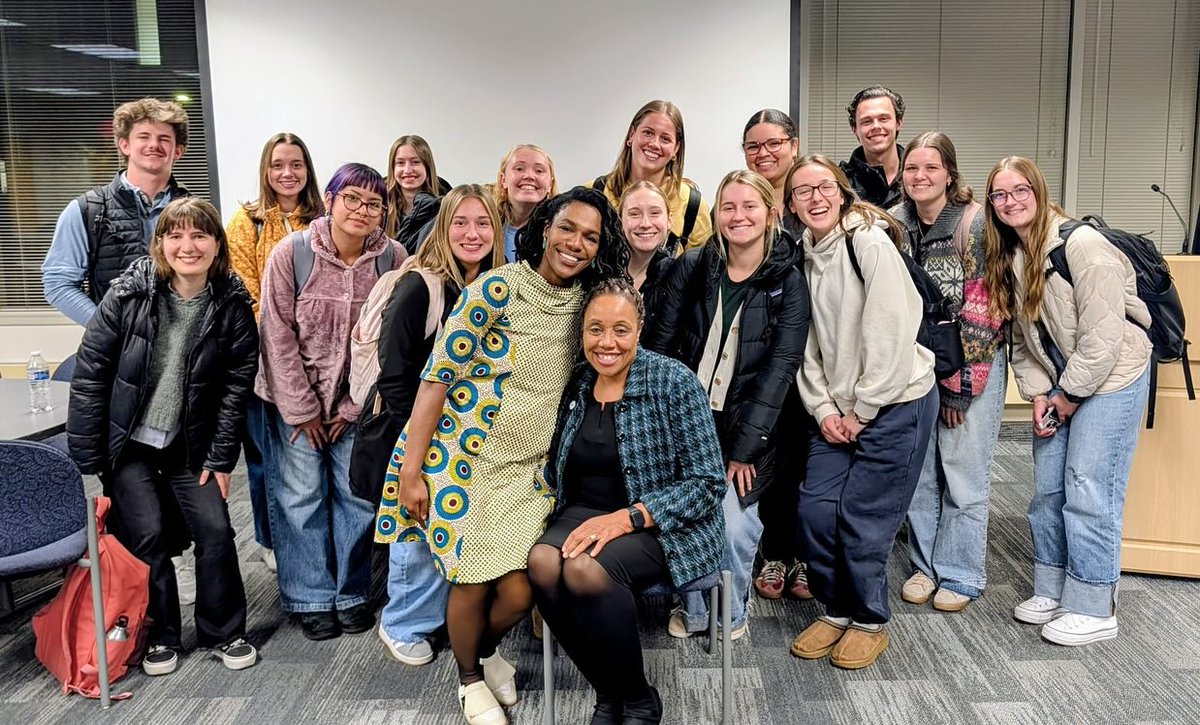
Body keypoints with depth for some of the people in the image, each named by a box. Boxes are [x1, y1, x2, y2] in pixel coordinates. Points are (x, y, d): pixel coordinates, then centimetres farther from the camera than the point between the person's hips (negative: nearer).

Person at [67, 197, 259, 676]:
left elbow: (237, 385, -6)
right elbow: (89, 373, -10)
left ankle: (223, 632, 17)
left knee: (216, 530, -4)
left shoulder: (233, 305, -10)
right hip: (128, 442, -1)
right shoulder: (128, 294, -14)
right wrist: (88, 459, -10)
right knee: (147, 536, -4)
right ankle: (160, 635, 20)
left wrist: (220, 458, -7)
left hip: (190, 446, 1)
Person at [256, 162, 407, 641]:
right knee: (301, 494, 4)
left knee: (358, 494, 5)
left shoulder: (393, 259, -10)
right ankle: (311, 599, 21)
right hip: (295, 397, -1)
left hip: (358, 401, 1)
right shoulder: (290, 253, -12)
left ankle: (352, 594, 23)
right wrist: (302, 409, -9)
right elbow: (278, 336, -9)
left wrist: (353, 408, -7)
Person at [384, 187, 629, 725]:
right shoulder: (497, 289, -14)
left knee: (519, 591, -3)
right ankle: (469, 677, 33)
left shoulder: (585, 300, 3)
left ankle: (486, 649, 33)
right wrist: (410, 471, -14)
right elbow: (437, 378, -12)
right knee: (473, 580, 1)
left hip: (527, 467, 4)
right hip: (461, 454, -4)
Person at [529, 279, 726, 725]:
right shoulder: (575, 384, 5)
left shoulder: (674, 383, -10)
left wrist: (627, 518, -21)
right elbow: (557, 468, 18)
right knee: (542, 562, -27)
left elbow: (708, 482, -13)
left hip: (661, 525, -4)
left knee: (585, 570, -33)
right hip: (585, 512, 5)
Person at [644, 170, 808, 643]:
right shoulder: (692, 267, 0)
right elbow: (660, 345, 0)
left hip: (745, 429, -1)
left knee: (733, 526, -8)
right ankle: (694, 608, 26)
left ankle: (732, 611, 24)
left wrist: (744, 447, -13)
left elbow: (780, 367, -8)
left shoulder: (787, 283, -4)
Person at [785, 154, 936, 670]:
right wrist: (824, 410, -2)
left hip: (896, 402, -6)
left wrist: (862, 411, -12)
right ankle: (835, 611, 23)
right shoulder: (803, 256, 7)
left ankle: (871, 623, 20)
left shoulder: (870, 243, -14)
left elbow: (891, 336, -18)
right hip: (839, 410, 6)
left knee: (863, 518, -3)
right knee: (815, 509, 2)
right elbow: (807, 342, 7)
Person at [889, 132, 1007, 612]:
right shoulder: (894, 224, 1)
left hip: (972, 364, -4)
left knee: (964, 473, 3)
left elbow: (981, 310, -15)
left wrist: (959, 386, -14)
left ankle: (960, 575, 19)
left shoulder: (976, 224, -13)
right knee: (918, 470, 10)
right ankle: (925, 564, 27)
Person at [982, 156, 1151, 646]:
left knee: (1089, 492, -6)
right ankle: (1052, 592, 26)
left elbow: (1102, 336, -20)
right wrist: (1038, 394, -2)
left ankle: (1094, 610, 8)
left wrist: (1069, 396, -13)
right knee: (1047, 490, 11)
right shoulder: (1009, 257, 6)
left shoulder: (1081, 244, -18)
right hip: (1060, 384, 8)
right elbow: (1023, 337, 8)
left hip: (1111, 376, -8)